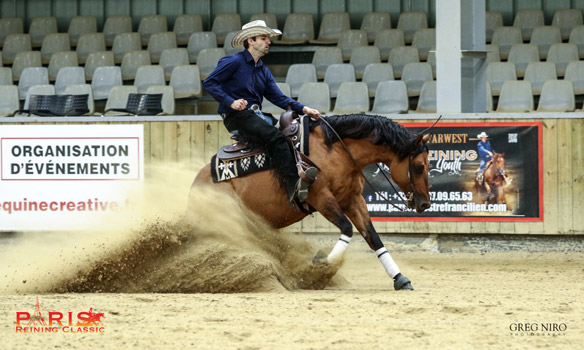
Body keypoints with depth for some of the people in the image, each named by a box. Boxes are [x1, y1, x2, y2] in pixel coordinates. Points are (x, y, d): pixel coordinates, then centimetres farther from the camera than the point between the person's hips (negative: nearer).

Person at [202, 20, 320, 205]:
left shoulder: (263, 71, 21)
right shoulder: (233, 62, -2)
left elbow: (278, 98, 14)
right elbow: (209, 83, -7)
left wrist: (303, 109, -2)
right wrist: (230, 102, -18)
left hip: (256, 116, 9)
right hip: (236, 116, -9)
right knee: (275, 137, -31)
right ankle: (293, 186, -42)